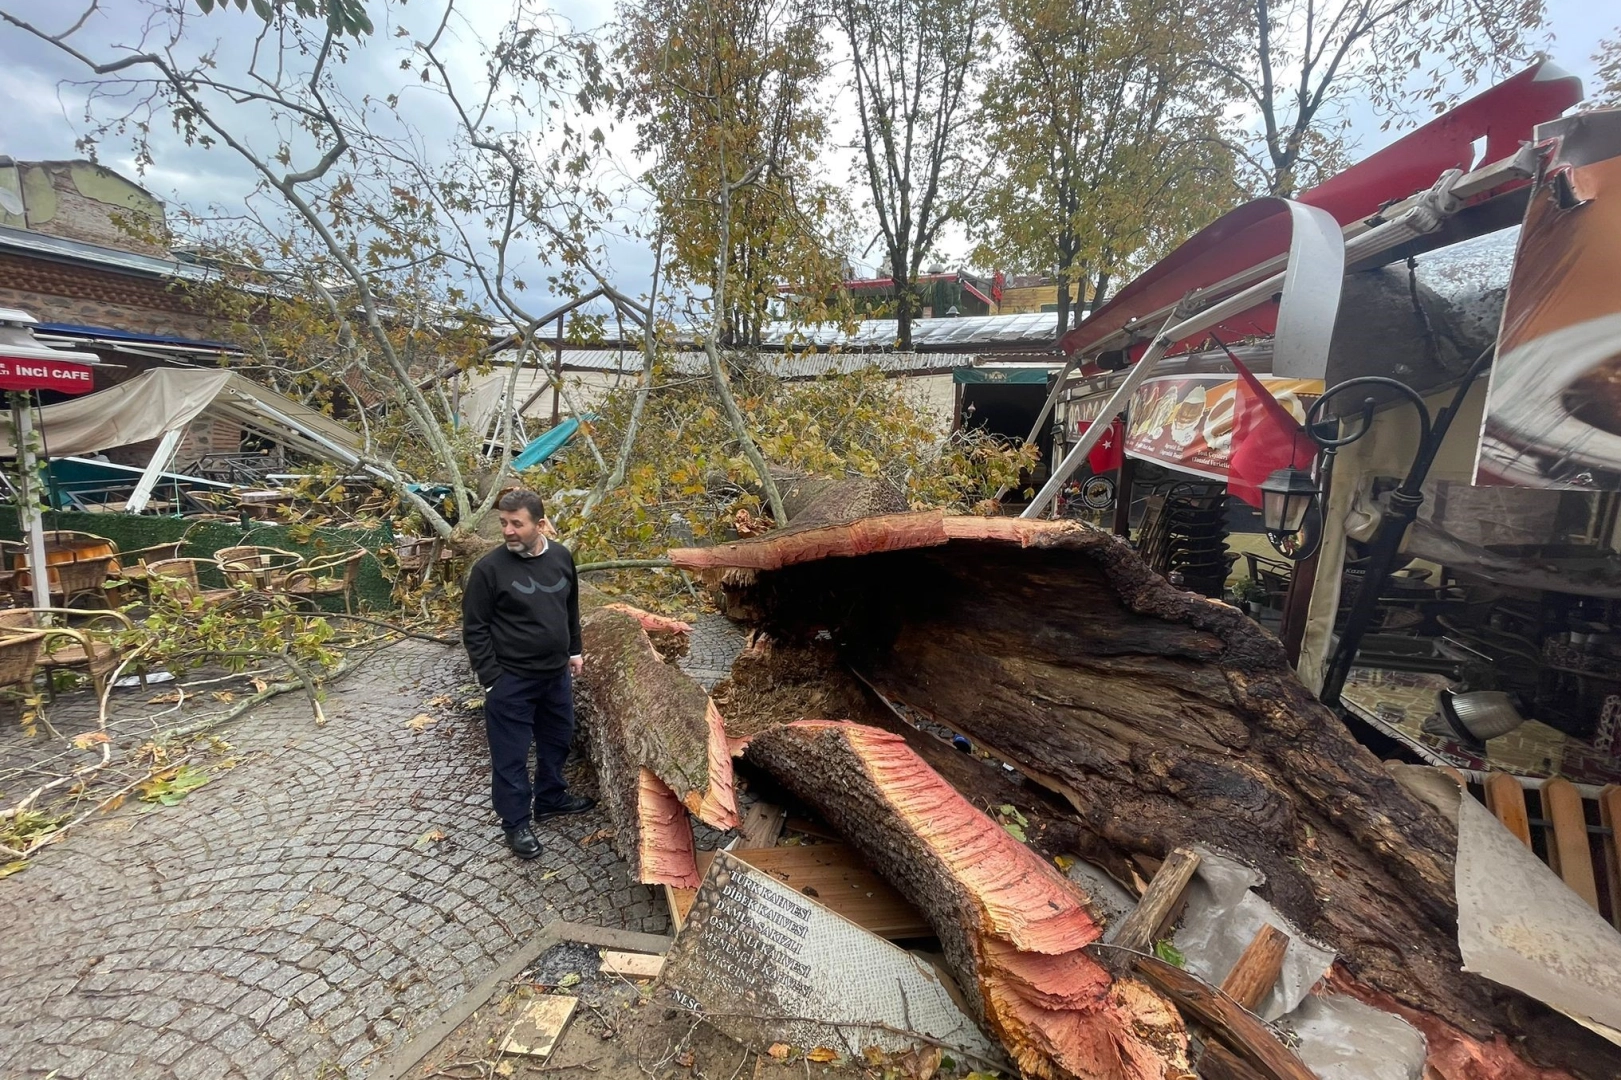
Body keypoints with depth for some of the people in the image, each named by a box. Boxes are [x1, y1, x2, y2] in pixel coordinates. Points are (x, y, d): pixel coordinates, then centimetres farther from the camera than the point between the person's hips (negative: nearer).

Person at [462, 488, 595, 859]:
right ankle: (516, 822, 28)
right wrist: (491, 679, -12)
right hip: (511, 680, -5)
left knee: (557, 741, 21)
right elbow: (474, 629, -11)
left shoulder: (561, 556, -1)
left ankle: (550, 798, 43)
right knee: (510, 755, 9)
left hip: (556, 674, 5)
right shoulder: (489, 568, -15)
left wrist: (574, 650, 15)